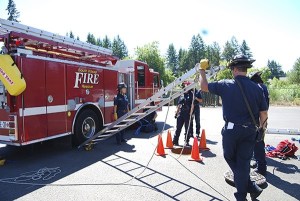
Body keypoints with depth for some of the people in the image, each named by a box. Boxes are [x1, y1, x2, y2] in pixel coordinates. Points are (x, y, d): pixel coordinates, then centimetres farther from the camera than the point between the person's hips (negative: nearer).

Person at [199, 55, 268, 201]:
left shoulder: (226, 85, -10)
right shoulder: (256, 88, -3)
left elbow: (204, 87, 2)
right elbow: (264, 114, 0)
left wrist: (202, 71, 17)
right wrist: (259, 127, 20)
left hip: (231, 129, -3)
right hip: (250, 131, 3)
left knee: (230, 158, 19)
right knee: (244, 162, 13)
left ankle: (251, 188, 23)